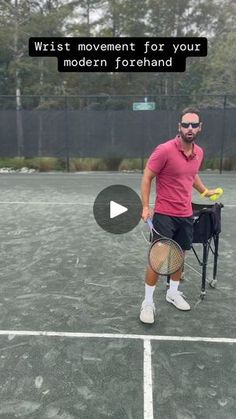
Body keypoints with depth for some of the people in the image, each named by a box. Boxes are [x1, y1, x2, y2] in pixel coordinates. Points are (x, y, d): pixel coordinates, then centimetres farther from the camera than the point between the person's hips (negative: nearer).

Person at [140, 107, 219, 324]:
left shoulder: (199, 152, 4)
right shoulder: (165, 150, -16)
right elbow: (147, 177, -11)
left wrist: (204, 190, 28)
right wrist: (146, 206, -17)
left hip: (186, 215, 6)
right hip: (164, 214, -6)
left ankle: (173, 292, 37)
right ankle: (148, 302, 13)